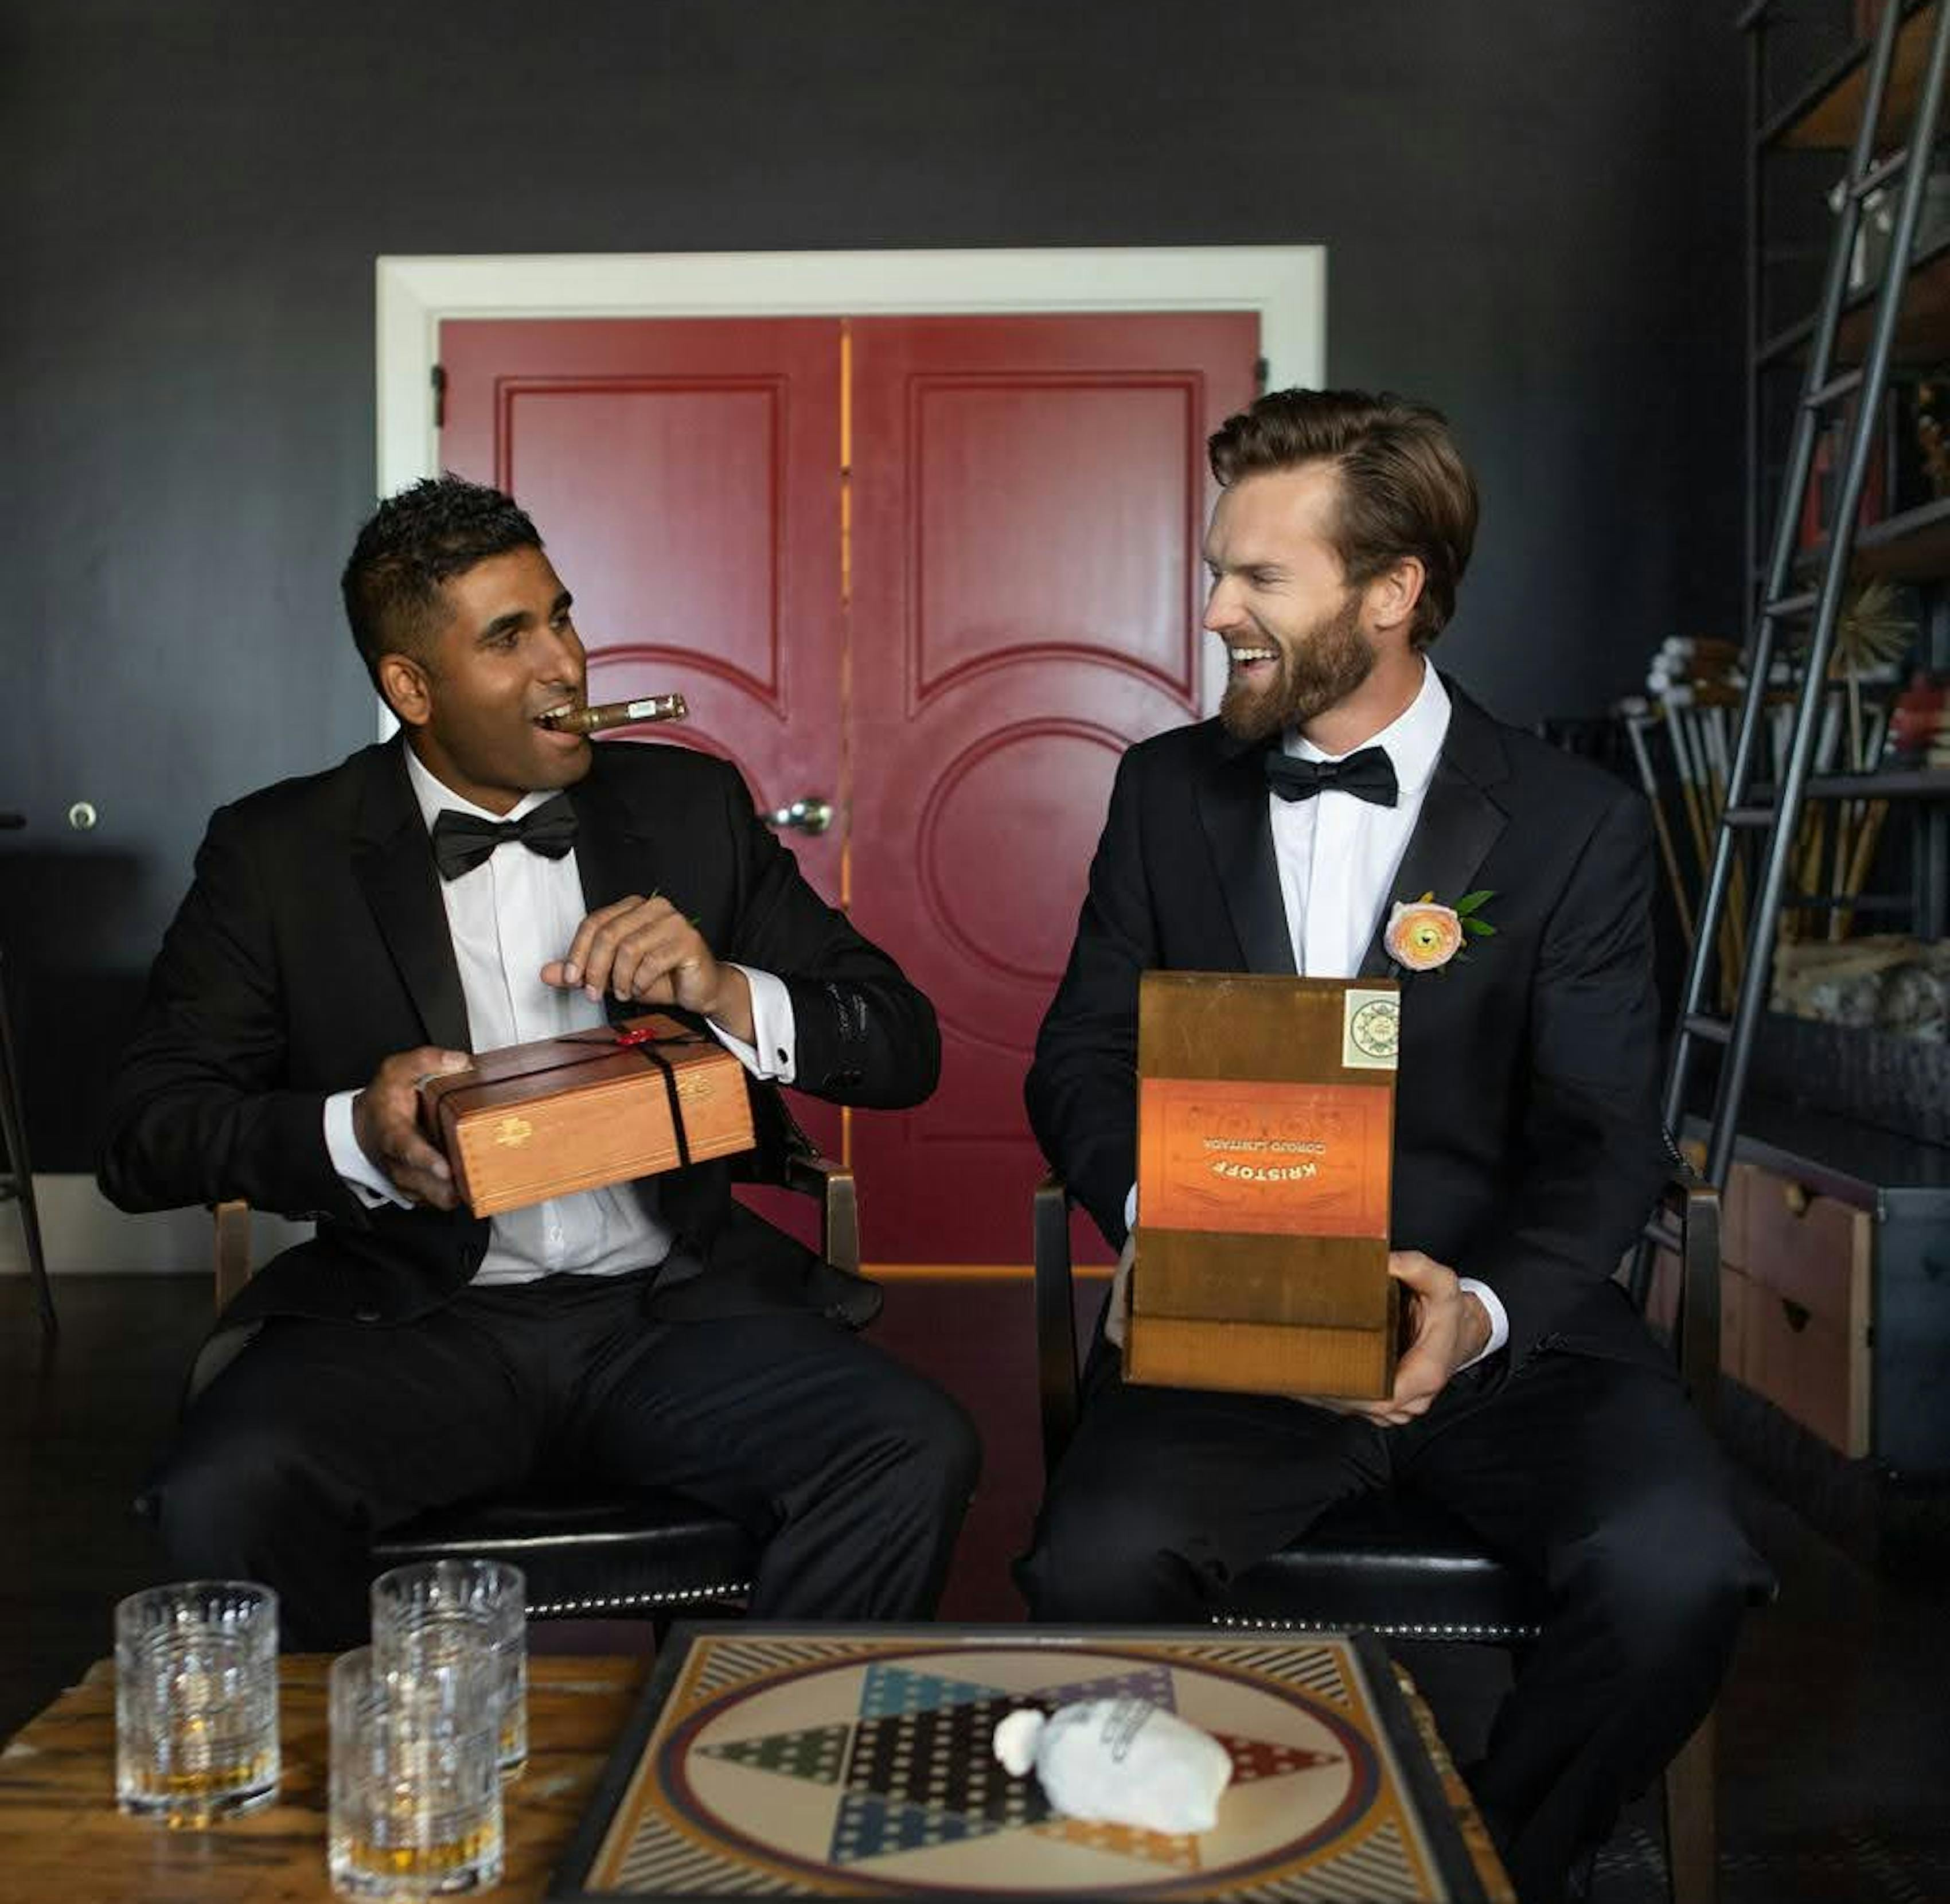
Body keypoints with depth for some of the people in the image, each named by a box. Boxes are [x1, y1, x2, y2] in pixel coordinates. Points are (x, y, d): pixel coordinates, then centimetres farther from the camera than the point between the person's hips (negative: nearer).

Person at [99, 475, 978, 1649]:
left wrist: (730, 995, -13)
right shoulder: (279, 852, 5)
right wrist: (355, 1133, -18)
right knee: (224, 1497, -30)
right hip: (413, 1318, -1)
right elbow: (144, 1133, 1)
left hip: (673, 1308, 1)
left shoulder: (693, 808, 9)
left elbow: (905, 1046, 7)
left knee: (918, 1453, -25)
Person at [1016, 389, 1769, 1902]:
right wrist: (1152, 1205, -14)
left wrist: (1485, 1309, -23)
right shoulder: (1168, 789, 9)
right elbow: (1082, 1057, 9)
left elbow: (1602, 1139, -3)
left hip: (1501, 1323, 0)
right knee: (1099, 1565, -28)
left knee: (1675, 1570, -27)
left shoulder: (1576, 825, 1)